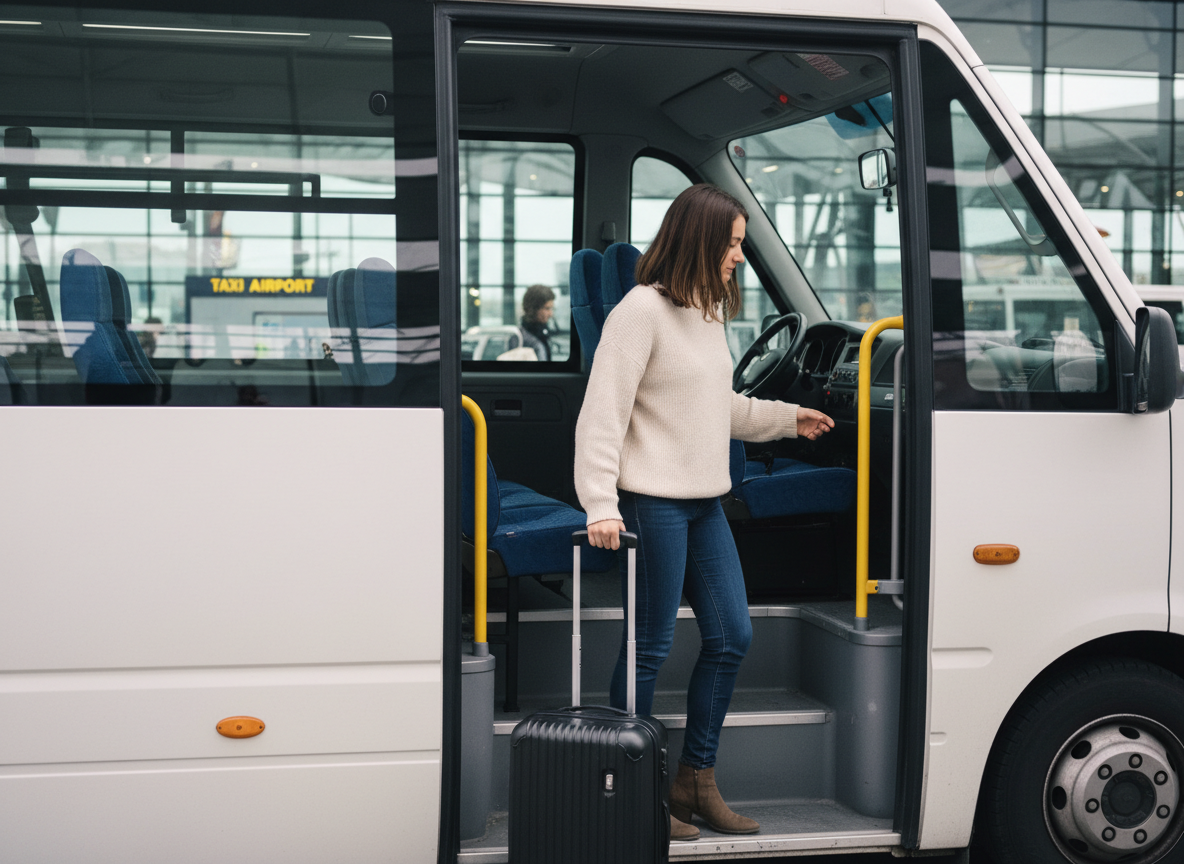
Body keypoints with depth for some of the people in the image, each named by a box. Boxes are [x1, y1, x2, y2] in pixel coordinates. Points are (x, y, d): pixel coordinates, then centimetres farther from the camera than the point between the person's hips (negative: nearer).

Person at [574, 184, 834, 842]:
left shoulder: (711, 310, 15)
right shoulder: (643, 310, -12)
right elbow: (603, 414, -17)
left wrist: (787, 418, 21)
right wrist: (601, 506, -23)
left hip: (705, 504, 9)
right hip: (653, 503, -9)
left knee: (732, 636, 10)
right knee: (651, 648, -1)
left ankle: (696, 781, 22)